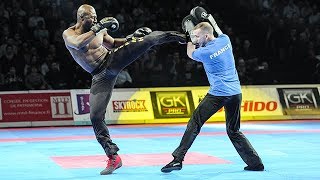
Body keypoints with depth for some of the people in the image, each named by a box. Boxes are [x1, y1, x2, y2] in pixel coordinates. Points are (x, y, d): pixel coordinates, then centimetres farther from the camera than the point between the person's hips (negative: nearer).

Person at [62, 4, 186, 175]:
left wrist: (131, 37, 2)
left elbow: (114, 43, 19)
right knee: (96, 116, -9)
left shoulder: (98, 30, 2)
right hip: (101, 75, -2)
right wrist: (98, 28, -31)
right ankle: (113, 157, 2)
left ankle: (179, 36, 5)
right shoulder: (68, 33, -7)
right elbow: (78, 43, -32)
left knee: (148, 38, -13)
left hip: (113, 59, 2)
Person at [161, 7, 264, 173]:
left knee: (195, 122, 0)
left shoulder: (205, 52, -11)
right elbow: (219, 33, 33)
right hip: (235, 92, 7)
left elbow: (190, 53, 11)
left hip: (218, 94, -7)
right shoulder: (225, 40, 6)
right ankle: (256, 163, 13)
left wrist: (190, 38, 21)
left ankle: (178, 159, -4)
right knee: (234, 131, 17)